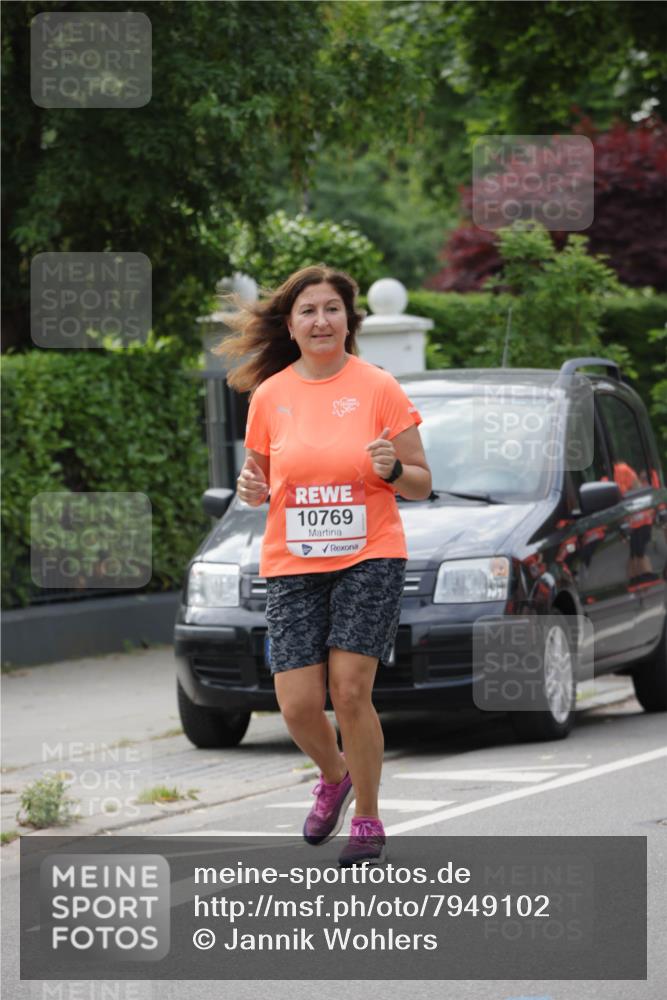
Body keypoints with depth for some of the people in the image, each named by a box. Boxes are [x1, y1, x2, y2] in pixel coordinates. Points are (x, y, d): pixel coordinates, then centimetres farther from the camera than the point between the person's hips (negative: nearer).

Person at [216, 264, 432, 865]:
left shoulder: (378, 388, -2)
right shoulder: (269, 396, 5)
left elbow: (422, 484, 2)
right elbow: (260, 479, 16)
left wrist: (392, 470, -20)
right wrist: (252, 491, -7)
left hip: (370, 557, -2)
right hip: (292, 566, 3)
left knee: (350, 691, -11)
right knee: (298, 704, -5)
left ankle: (368, 822, 7)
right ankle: (335, 778, 29)